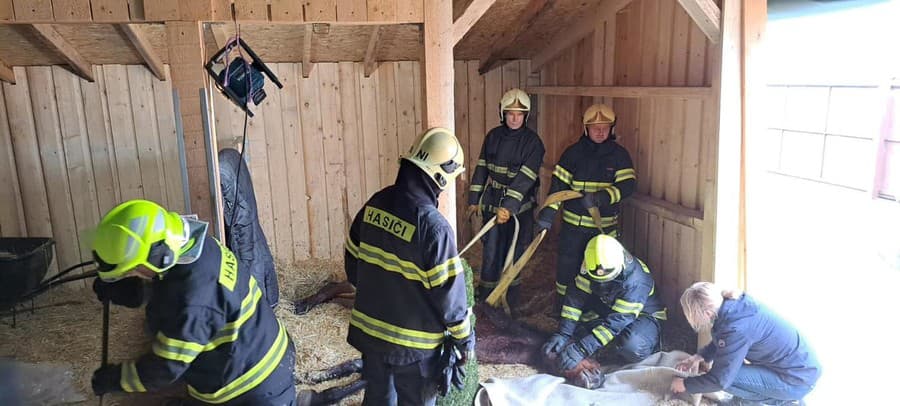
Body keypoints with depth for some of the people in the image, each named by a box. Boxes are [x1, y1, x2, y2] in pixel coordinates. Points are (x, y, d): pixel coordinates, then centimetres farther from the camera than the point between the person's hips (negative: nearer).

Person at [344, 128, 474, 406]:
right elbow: (449, 292, -20)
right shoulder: (433, 226, -25)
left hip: (368, 329, 6)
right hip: (413, 343, -6)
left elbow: (353, 261, 7)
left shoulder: (375, 204, -5)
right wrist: (465, 338, -5)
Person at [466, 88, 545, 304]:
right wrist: (474, 199, 8)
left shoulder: (532, 142, -12)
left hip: (519, 207, -3)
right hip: (492, 204, 3)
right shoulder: (493, 136, 1)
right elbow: (482, 167, 8)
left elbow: (525, 179, -21)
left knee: (513, 254, 9)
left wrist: (509, 206, -29)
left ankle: (509, 301, 27)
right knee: (491, 252, 5)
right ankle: (485, 299, 20)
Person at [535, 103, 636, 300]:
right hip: (574, 223, 0)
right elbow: (558, 184, -6)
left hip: (605, 224, 1)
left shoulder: (619, 154, -2)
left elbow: (627, 185, -13)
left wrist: (602, 197, -30)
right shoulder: (574, 152, -3)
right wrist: (549, 212, -15)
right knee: (567, 265, 7)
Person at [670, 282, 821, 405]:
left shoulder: (735, 329, -30)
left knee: (727, 374, -16)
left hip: (797, 378, -8)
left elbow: (720, 379, -22)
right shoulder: (732, 304, -5)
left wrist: (685, 385, -9)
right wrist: (698, 357, 6)